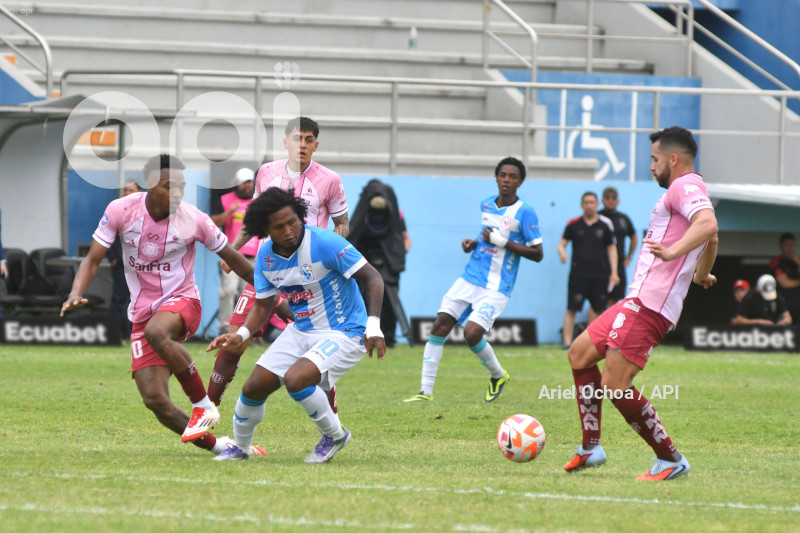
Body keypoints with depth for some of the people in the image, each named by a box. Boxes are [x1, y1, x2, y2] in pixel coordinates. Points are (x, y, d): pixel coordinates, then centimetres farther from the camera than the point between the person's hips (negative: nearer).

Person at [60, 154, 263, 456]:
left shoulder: (194, 220, -11)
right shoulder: (121, 211, -9)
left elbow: (233, 259, 3)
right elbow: (93, 259, -4)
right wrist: (76, 293, -22)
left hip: (181, 300, -3)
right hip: (142, 313, 3)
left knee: (156, 331, -39)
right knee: (155, 400, -11)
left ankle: (203, 406, -24)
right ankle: (218, 446, 3)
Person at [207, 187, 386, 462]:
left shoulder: (325, 243, -22)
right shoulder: (265, 255, -3)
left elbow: (373, 278, -19)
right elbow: (262, 306, 9)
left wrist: (373, 326, -29)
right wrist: (241, 335, -11)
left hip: (344, 334, -6)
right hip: (301, 331, 6)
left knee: (295, 379, -29)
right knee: (254, 388, 1)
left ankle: (335, 435, -4)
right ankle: (239, 447, 28)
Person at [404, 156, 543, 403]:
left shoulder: (525, 212, -9)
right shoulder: (486, 204, 11)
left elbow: (537, 254, -11)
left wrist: (502, 242, -17)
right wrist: (474, 242, 6)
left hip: (496, 288, -6)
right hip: (470, 279, 6)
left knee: (472, 334, -19)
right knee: (440, 326, -4)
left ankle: (498, 375, 11)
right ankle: (426, 390, 3)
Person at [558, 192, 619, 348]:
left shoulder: (605, 224, 7)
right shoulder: (573, 224, 5)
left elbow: (611, 248, 11)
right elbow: (562, 243, 7)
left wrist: (614, 272, 5)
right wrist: (562, 252, -18)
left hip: (600, 275, 2)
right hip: (578, 274, -2)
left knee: (597, 309, 3)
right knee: (572, 309, -9)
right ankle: (567, 342, -8)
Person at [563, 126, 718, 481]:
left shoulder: (686, 186, -9)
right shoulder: (686, 190, 23)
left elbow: (708, 225, -30)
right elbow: (711, 240, 41)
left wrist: (672, 252, -43)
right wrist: (701, 275, 59)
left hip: (650, 305, -11)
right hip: (639, 301, 11)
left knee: (615, 387, -15)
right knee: (579, 354, 18)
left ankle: (671, 461, -6)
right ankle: (591, 448, 18)